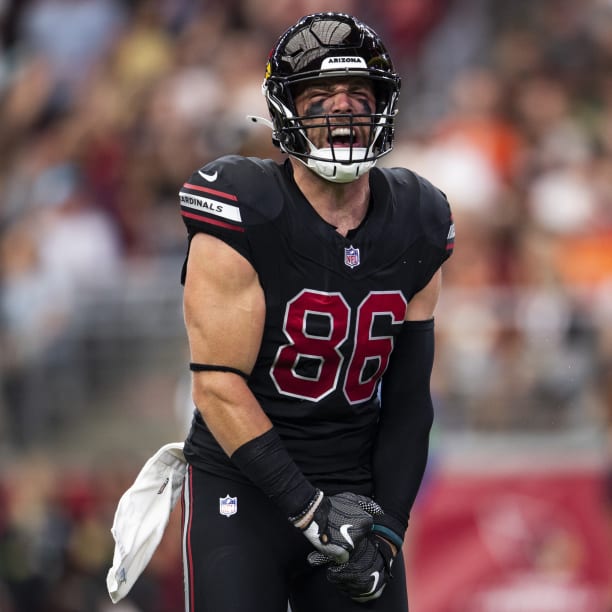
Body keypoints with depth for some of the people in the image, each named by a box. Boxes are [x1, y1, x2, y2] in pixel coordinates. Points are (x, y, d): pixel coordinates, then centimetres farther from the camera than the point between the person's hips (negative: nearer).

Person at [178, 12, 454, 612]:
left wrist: (387, 527, -2)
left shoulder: (417, 228, 4)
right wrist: (309, 510, -17)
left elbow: (408, 398, 8)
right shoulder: (245, 218, -13)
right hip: (243, 484, -4)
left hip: (356, 488, 5)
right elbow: (218, 384, -16)